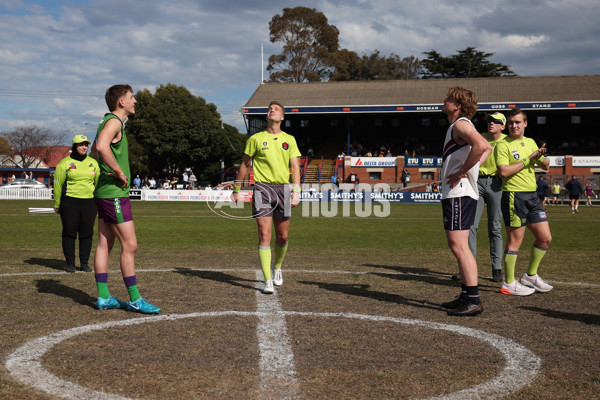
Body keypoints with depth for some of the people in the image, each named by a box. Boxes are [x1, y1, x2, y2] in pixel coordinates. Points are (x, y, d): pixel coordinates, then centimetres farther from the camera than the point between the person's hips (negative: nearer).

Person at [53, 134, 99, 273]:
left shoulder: (93, 163, 12)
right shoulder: (64, 163, 0)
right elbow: (57, 185, 1)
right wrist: (57, 205, 1)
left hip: (89, 203, 3)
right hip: (70, 202, -3)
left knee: (87, 234, 4)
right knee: (69, 233, 1)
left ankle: (84, 263, 14)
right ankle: (70, 263, 10)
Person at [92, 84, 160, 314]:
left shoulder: (109, 121, 18)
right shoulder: (114, 122, -13)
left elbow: (96, 150, 33)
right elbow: (102, 147, -32)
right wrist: (120, 173, -22)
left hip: (104, 192, 10)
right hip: (114, 193, -10)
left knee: (105, 244, 10)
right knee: (129, 245, -6)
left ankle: (103, 297, 15)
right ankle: (135, 300, -1)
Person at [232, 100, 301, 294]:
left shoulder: (289, 140, 10)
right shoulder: (256, 139, 6)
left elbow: (295, 166, 5)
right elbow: (245, 165, 13)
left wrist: (296, 191, -7)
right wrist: (236, 190, 13)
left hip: (282, 187, 2)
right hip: (262, 187, -2)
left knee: (282, 236, 8)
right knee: (264, 234, -10)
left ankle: (277, 267, 36)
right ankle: (268, 281, -10)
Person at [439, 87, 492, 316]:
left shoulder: (461, 124, -11)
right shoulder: (457, 126, 20)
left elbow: (480, 145, -30)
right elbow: (487, 148, 31)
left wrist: (464, 170, -21)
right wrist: (471, 168, 18)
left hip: (459, 194, -11)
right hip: (455, 193, 11)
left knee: (459, 246, -12)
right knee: (456, 246, 15)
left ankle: (473, 300, -11)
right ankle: (466, 295, 20)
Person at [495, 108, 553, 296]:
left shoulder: (530, 142, 16)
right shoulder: (503, 145, -6)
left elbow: (546, 166, 18)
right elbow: (503, 172, -18)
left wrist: (541, 156, -4)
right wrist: (527, 160, -14)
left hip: (532, 195, 8)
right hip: (514, 196, -8)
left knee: (545, 238, 10)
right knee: (515, 241, -5)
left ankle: (530, 276, 25)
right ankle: (509, 284, 5)